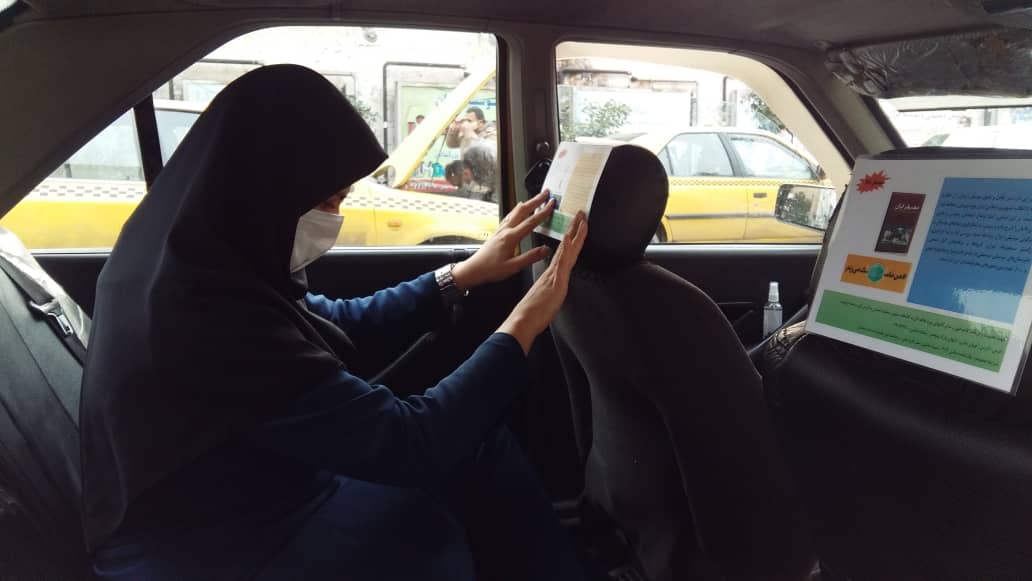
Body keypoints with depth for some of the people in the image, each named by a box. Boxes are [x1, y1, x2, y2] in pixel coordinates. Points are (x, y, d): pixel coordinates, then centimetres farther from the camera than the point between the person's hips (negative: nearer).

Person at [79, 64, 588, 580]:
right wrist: (525, 323, -19)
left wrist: (466, 273, 6)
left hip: (244, 493, 8)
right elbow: (408, 442, -29)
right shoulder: (217, 321, -35)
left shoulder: (197, 257, -7)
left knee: (477, 443, 1)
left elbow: (339, 326, 7)